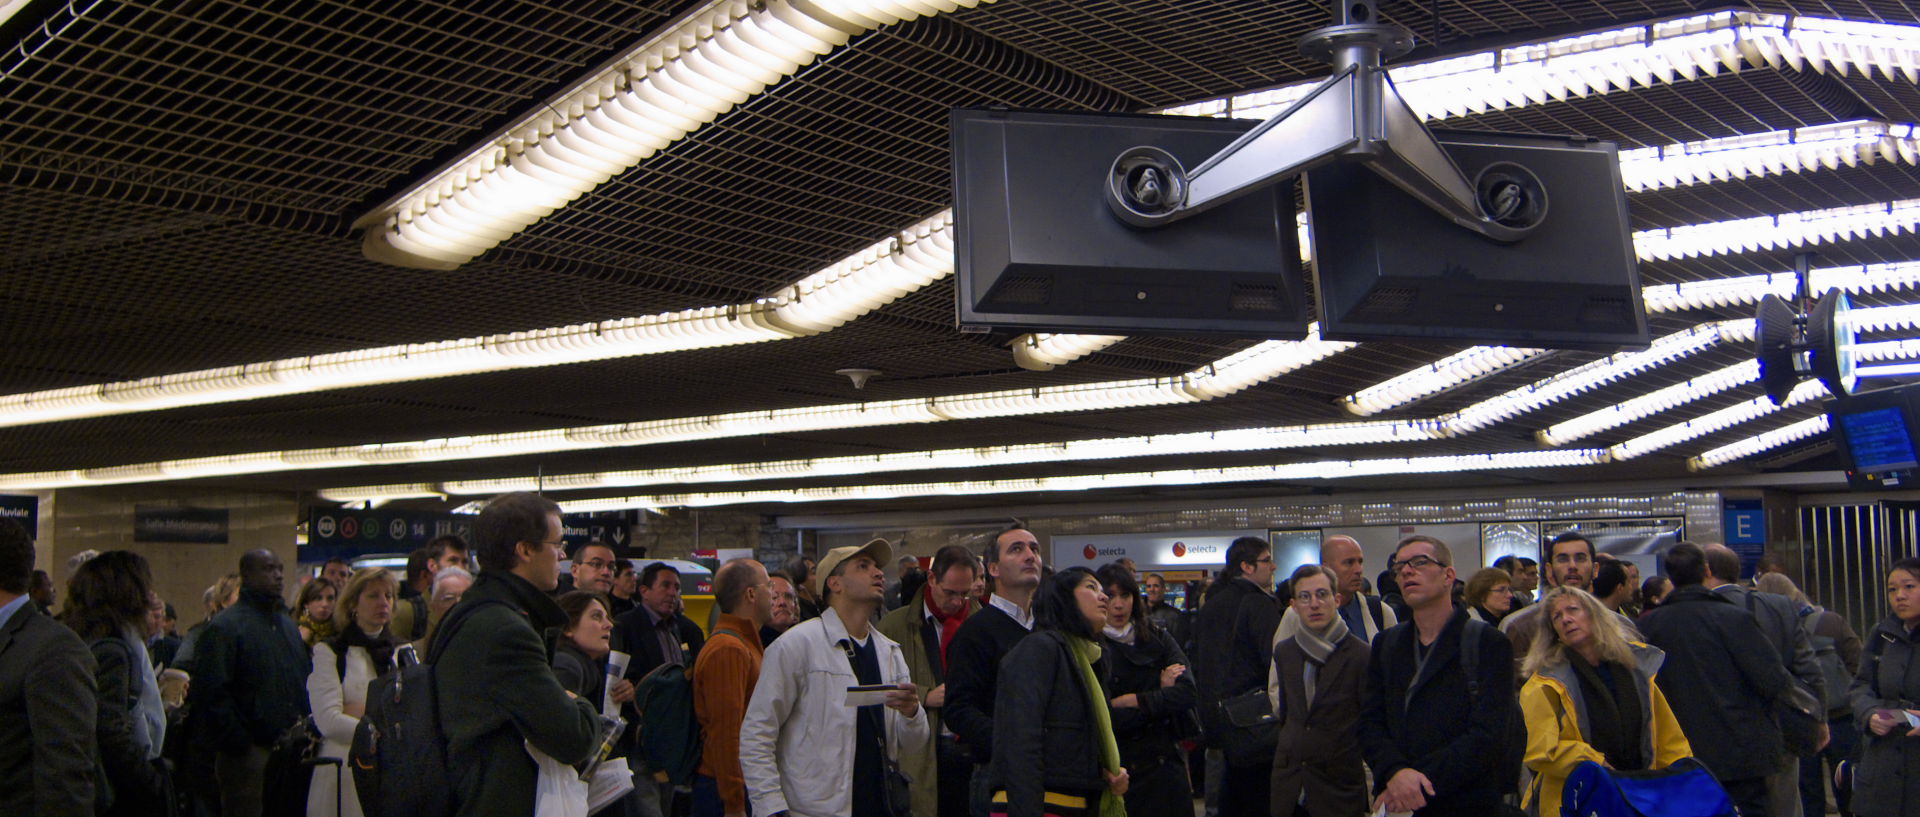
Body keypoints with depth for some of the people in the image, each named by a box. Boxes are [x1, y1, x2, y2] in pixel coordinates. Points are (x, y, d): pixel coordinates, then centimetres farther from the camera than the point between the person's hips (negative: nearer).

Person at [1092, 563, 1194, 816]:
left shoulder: (1158, 639, 6)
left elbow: (1189, 693, -6)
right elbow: (1103, 718, -15)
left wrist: (1131, 701, -12)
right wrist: (1161, 695, -7)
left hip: (1166, 765, 3)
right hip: (1118, 772, -3)